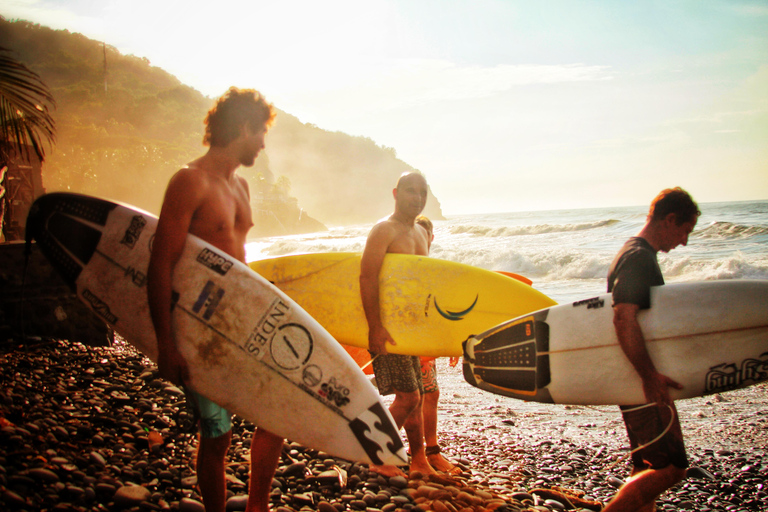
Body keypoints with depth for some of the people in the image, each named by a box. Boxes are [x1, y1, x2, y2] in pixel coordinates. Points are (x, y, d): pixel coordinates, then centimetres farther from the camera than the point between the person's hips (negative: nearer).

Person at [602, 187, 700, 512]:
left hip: (640, 382, 10)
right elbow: (624, 318, -29)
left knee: (648, 467, 16)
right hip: (641, 385, -10)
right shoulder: (639, 257, -17)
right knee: (671, 468, -7)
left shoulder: (637, 254, 16)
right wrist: (650, 375, -30)